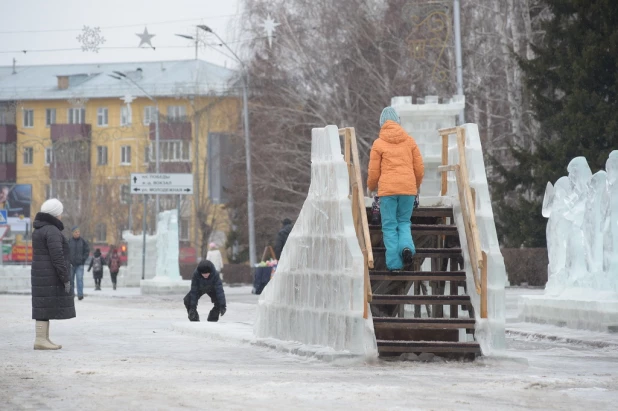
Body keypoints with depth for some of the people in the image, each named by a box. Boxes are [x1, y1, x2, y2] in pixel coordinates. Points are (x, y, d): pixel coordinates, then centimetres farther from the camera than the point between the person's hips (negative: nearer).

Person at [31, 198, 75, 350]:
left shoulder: (40, 229, 15)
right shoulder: (52, 231, -15)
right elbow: (57, 257, -21)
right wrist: (66, 278, -18)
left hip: (42, 275, 9)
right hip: (51, 276, -9)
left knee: (45, 308, 9)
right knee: (45, 308, -9)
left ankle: (45, 339, 10)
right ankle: (40, 340, -11)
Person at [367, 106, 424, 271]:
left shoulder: (378, 144, 1)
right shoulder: (409, 141, 8)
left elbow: (373, 172, 1)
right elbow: (420, 167, 10)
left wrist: (371, 187, 20)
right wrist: (416, 186, 26)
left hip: (387, 190, -2)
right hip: (408, 189, 2)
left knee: (390, 227, 5)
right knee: (404, 221, 18)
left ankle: (394, 263, -2)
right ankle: (406, 246, -11)